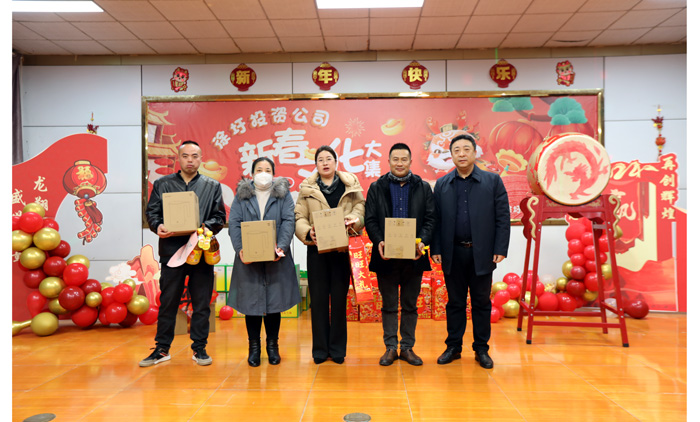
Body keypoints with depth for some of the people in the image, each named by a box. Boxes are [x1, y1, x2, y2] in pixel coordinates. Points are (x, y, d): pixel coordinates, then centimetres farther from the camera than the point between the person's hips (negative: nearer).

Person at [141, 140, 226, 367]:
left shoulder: (212, 186, 10)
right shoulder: (162, 184, 11)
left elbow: (220, 217, 5)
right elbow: (151, 212, 8)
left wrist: (205, 227, -14)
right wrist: (158, 226, -13)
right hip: (171, 249, 0)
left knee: (201, 303, 5)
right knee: (167, 301, 7)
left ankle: (199, 348, 17)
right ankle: (162, 349, 19)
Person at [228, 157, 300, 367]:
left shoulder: (283, 194, 8)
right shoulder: (241, 195, 9)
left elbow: (288, 221, -3)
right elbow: (234, 224, 0)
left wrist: (281, 247, -18)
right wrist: (240, 248, -16)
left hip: (275, 259, 0)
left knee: (274, 301, 6)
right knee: (251, 301, 4)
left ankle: (273, 345, 21)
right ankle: (253, 346, 18)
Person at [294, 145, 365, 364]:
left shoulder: (351, 185, 9)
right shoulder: (307, 188, 7)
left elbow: (360, 208, 4)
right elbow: (299, 217, 1)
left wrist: (355, 220, -18)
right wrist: (307, 232, -18)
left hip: (342, 248, 0)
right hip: (316, 249, 0)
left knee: (339, 299, 5)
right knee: (318, 299, 5)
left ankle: (338, 349, 17)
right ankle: (320, 349, 16)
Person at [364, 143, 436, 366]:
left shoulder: (423, 188, 8)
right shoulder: (376, 188, 6)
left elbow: (430, 218, 3)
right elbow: (370, 220, 2)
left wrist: (422, 242, -13)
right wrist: (378, 242, -15)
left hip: (414, 255, 1)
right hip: (386, 254, -1)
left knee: (410, 305, 10)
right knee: (389, 305, 8)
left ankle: (408, 348, 22)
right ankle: (390, 348, 19)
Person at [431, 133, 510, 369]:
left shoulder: (493, 181, 3)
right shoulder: (442, 184, 8)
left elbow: (503, 217, -1)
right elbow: (436, 219, 5)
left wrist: (500, 249, -7)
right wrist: (436, 249, -2)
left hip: (481, 253, -1)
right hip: (453, 253, 1)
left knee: (481, 302, 8)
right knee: (455, 302, 10)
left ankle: (481, 349, 20)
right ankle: (453, 347, 21)